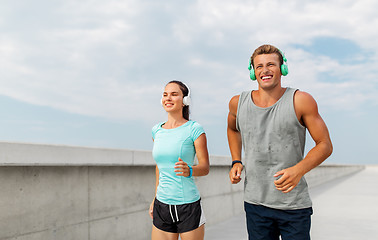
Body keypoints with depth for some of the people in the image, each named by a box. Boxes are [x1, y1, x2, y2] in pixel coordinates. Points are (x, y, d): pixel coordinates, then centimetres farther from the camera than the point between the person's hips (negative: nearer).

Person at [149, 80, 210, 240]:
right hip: (162, 206, 4)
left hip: (188, 205, -4)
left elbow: (205, 167, -6)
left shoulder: (194, 129, -7)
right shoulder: (156, 131, 7)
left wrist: (189, 171, -27)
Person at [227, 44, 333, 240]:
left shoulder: (300, 101, -8)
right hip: (255, 203, 2)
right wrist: (236, 162, 8)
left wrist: (299, 170, -21)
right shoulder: (238, 103, 0)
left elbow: (325, 145, -4)